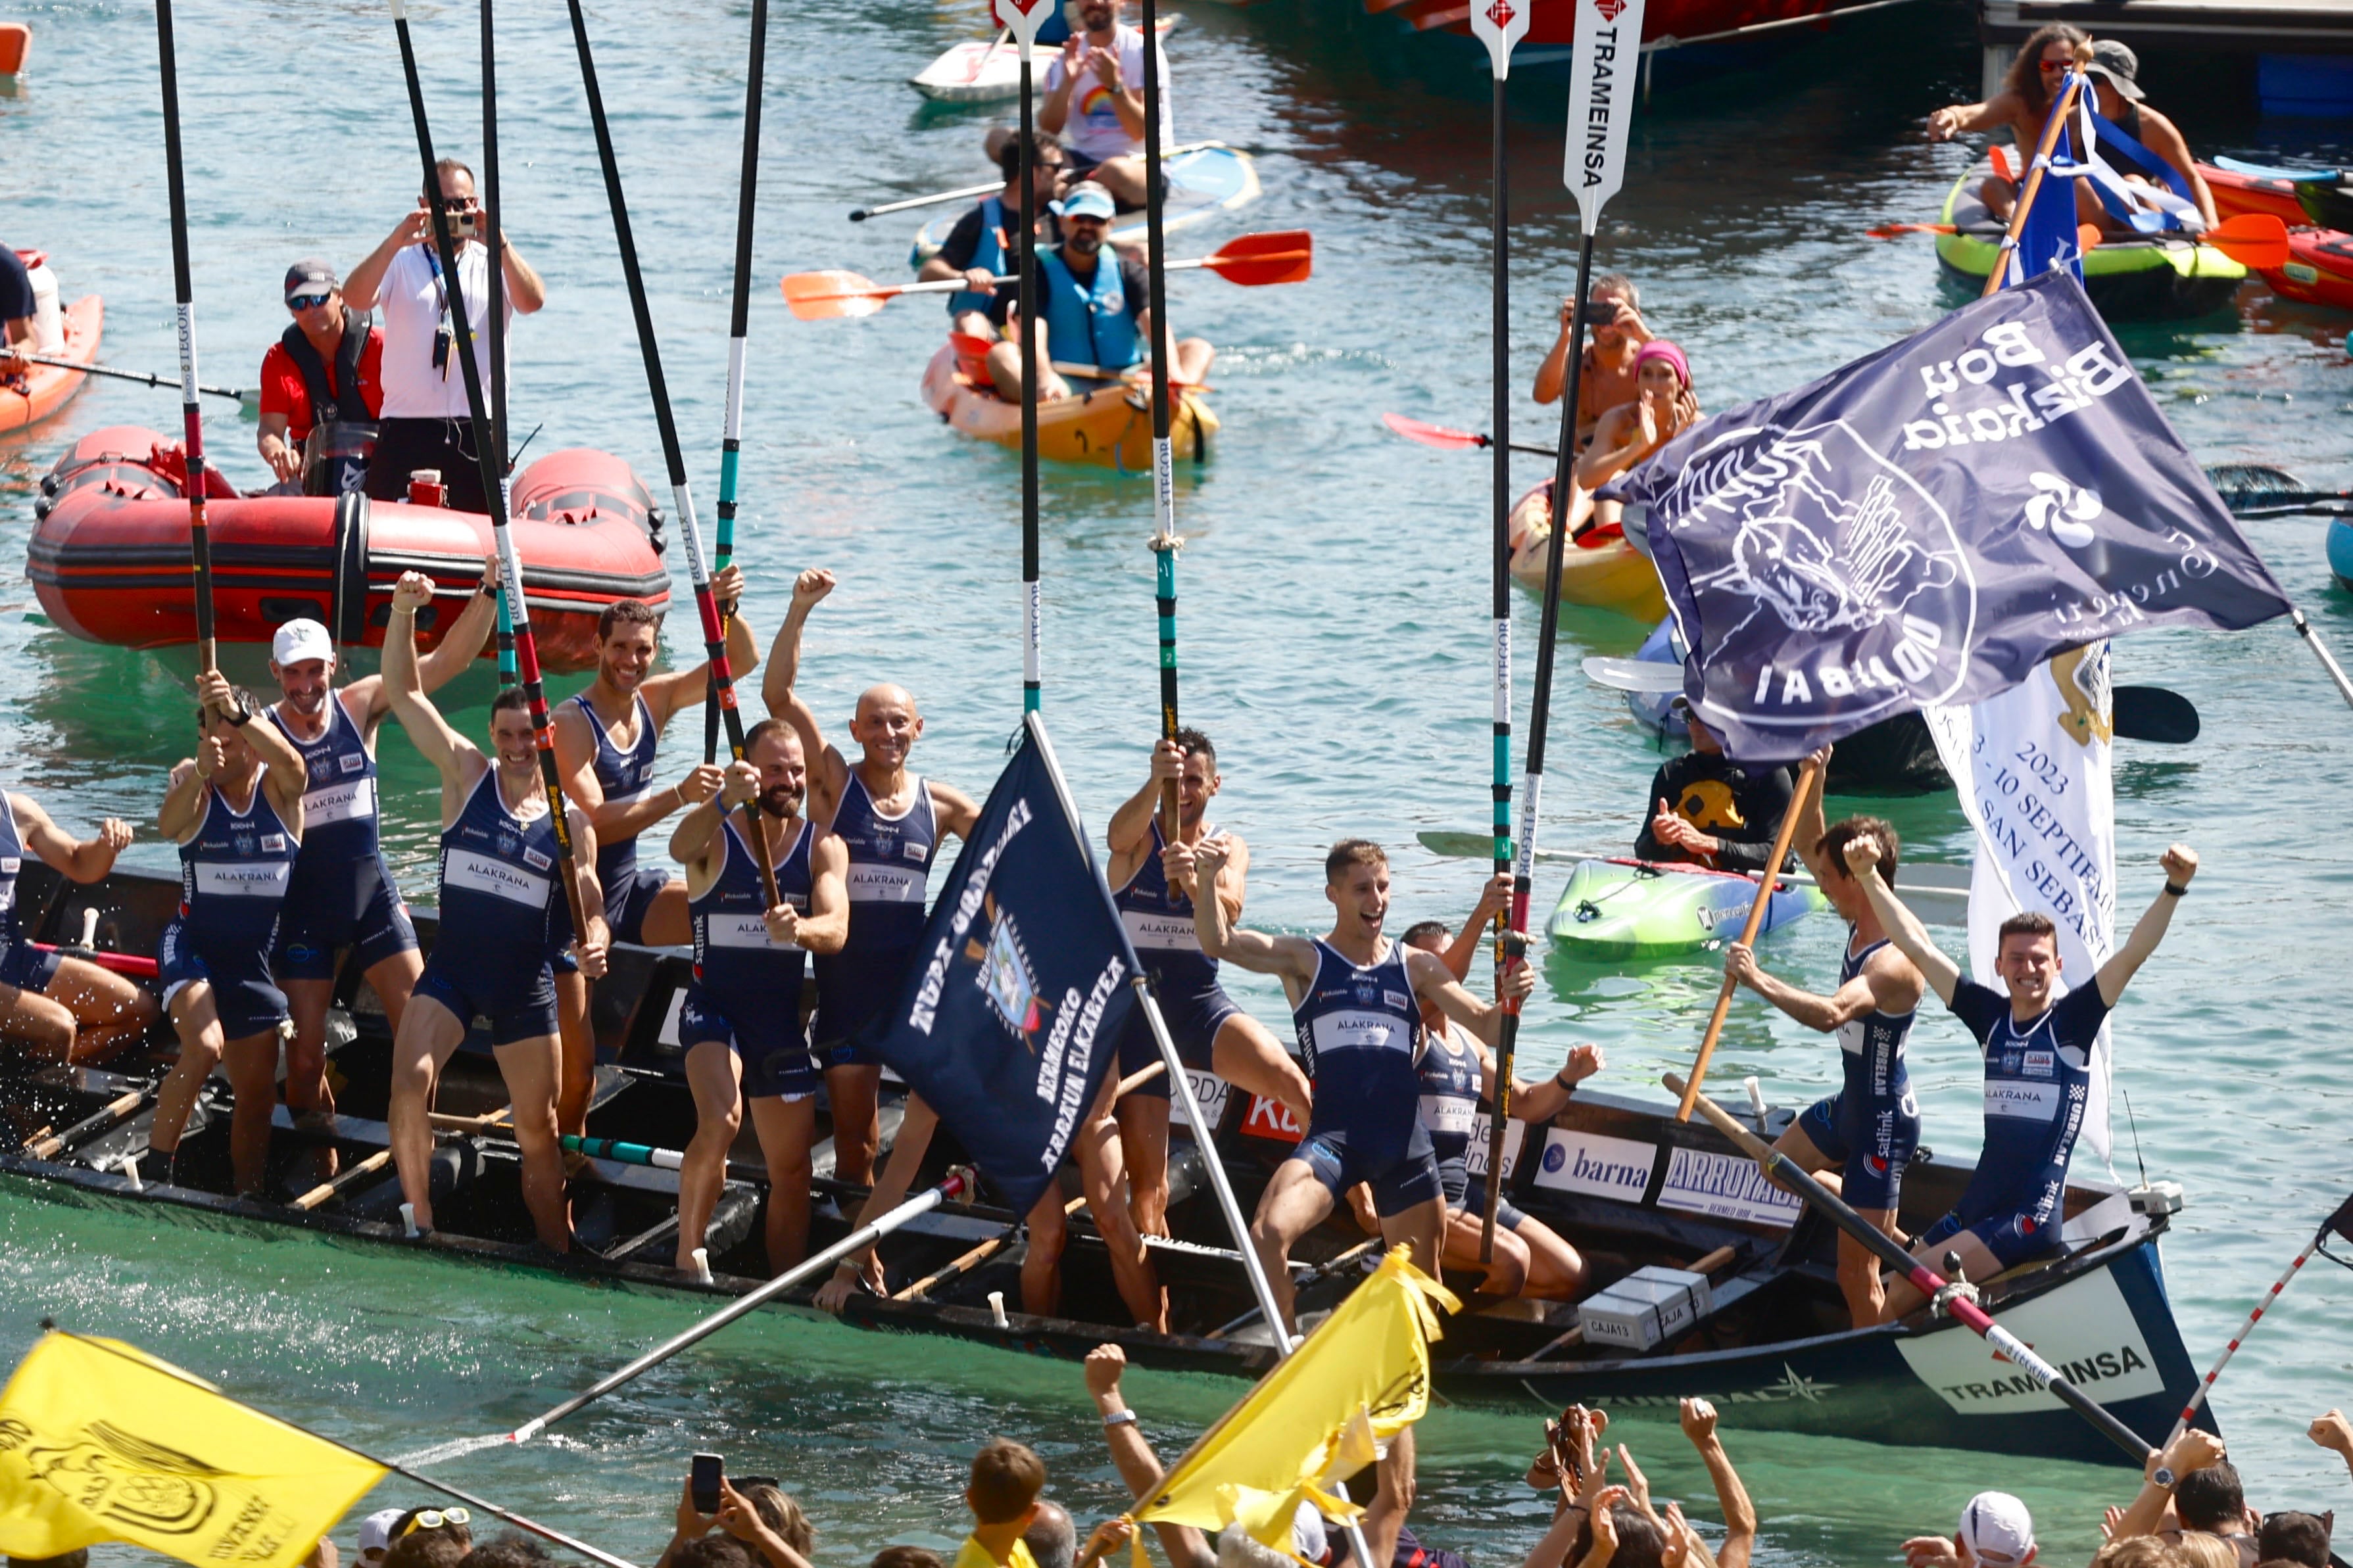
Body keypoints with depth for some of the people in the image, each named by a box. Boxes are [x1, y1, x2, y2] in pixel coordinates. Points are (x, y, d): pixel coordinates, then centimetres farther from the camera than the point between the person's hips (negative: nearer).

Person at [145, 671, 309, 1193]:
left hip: (255, 960, 3)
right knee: (204, 1047, -29)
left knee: (258, 1093, 9)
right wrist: (199, 773, -47)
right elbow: (168, 825, -27)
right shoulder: (191, 779, -5)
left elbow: (292, 765, -29)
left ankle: (247, 1198, 23)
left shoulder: (278, 787, -4)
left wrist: (236, 713, -46)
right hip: (193, 948, -3)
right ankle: (155, 1166, -18)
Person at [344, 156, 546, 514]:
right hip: (406, 428, -1)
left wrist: (498, 244, -20)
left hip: (477, 430, 1)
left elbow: (532, 302, -8)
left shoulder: (493, 264, 11)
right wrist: (394, 243, -21)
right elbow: (354, 299, -9)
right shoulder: (400, 262, 10)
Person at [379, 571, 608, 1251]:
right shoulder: (466, 775, -1)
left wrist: (593, 941, -22)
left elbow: (590, 904, 2)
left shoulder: (570, 819, -1)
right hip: (450, 969, 0)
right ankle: (418, 1222, -15)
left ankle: (559, 1253, 19)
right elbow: (403, 691, -7)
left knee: (537, 1131, 8)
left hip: (525, 984, 1)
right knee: (410, 1080, -24)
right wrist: (403, 613, -20)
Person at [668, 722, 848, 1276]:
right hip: (714, 1006, -4)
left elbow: (836, 929, -13)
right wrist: (728, 799, -49)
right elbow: (681, 847, -30)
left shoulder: (823, 848, 3)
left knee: (792, 1169, 9)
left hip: (782, 1017, 4)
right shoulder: (717, 836, -5)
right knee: (719, 1122, -29)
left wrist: (800, 928, -37)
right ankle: (687, 1256, -14)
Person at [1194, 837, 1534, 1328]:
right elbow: (1219, 943, -9)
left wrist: (1510, 999, -13)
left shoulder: (1417, 967, 13)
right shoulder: (1306, 960, 5)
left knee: (1423, 1284, 10)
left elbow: (1487, 1027, 10)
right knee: (1268, 1234, -25)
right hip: (1333, 1136, -3)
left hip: (1405, 1142, 3)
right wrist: (1207, 882, -28)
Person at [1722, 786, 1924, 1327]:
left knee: (1858, 1275, -6)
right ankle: (1895, 1237, 40)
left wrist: (1758, 979, -43)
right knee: (1778, 1166, 35)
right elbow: (1808, 844, 11)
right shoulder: (1860, 922, -1)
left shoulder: (1896, 960, -30)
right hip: (1850, 1103, 10)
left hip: (1884, 1120, -10)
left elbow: (1831, 1013, -47)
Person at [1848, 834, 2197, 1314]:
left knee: (1908, 1292, -15)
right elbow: (1916, 945, 10)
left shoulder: (2072, 1021, -5)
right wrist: (1868, 877, 5)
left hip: (2030, 1219, -6)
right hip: (1975, 1208, 6)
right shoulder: (1991, 1017, 8)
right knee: (1895, 1293, 7)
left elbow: (2133, 955, -16)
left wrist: (2174, 889, -30)